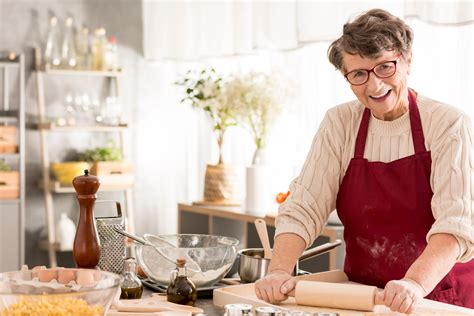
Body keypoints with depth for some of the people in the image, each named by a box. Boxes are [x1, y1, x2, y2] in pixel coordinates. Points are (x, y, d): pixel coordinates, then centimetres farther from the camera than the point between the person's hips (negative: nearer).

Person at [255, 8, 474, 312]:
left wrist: (415, 284, -31)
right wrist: (279, 271, -18)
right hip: (361, 297, 2)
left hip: (441, 298, -2)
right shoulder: (340, 124, 4)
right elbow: (303, 208, -2)